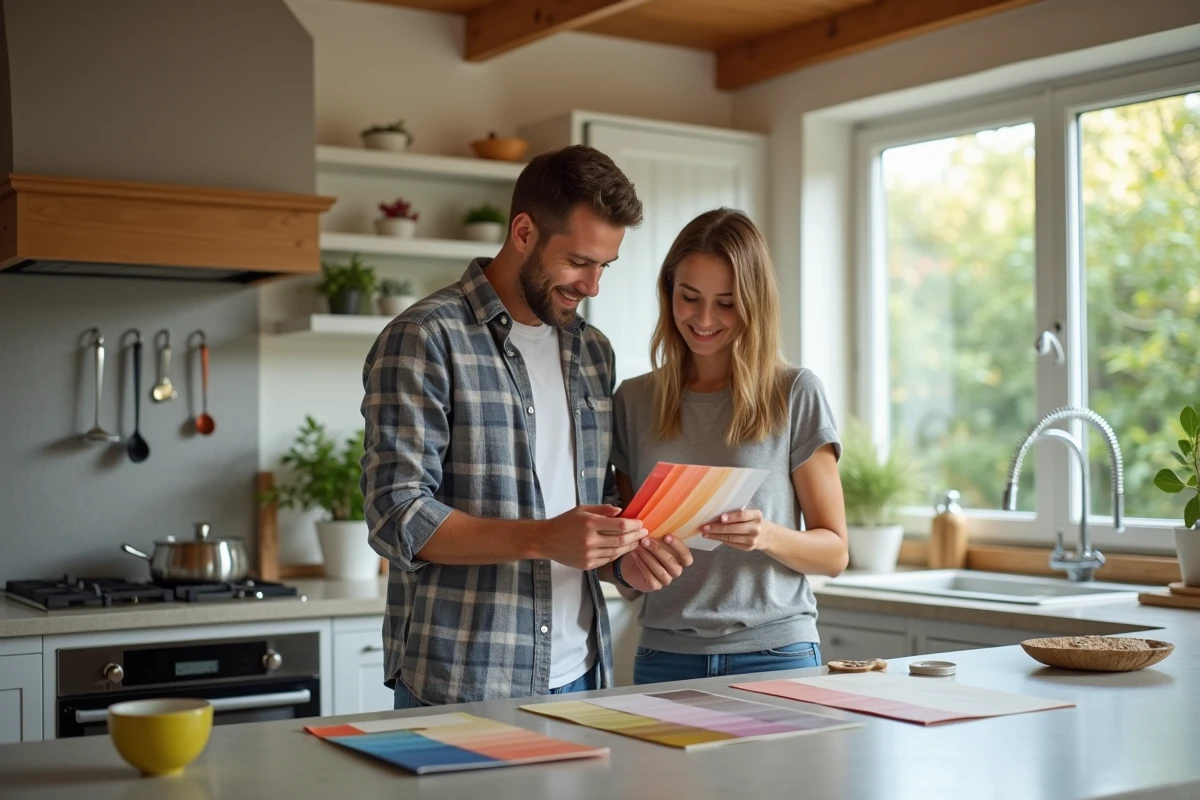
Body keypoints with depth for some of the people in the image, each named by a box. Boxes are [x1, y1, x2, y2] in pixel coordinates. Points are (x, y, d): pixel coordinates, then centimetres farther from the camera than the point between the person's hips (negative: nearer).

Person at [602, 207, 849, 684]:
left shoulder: (796, 394, -2)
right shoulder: (633, 402, 6)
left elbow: (834, 553, 0)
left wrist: (767, 536, -20)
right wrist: (626, 568, -12)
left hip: (775, 652, -2)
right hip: (666, 657, 2)